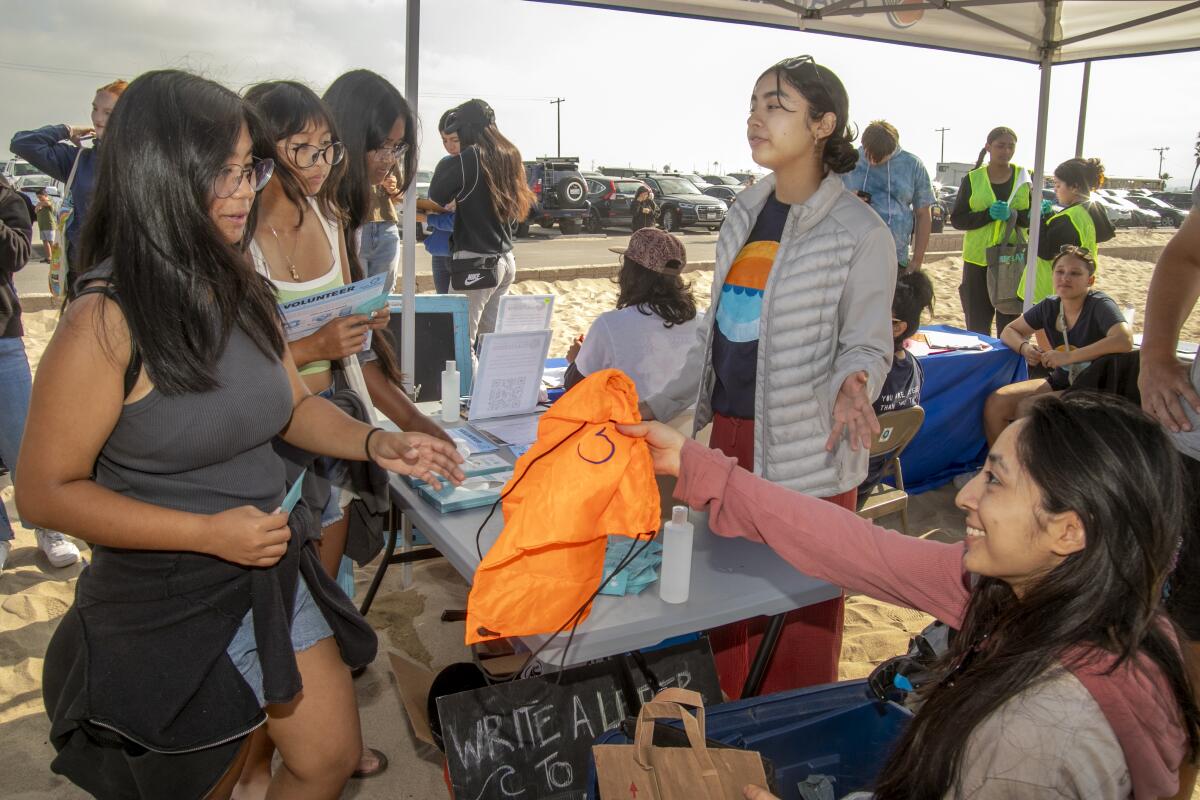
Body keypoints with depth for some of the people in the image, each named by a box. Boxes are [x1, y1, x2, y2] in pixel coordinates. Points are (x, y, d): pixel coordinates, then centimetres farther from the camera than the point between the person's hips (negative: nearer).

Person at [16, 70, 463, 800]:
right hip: (168, 607, -6)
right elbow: (45, 492, -18)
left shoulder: (243, 292, -1)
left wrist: (375, 444, -8)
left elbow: (292, 406, 11)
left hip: (271, 574, 6)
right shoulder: (107, 320, -22)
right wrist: (210, 533, -23)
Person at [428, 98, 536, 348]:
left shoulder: (469, 158, -12)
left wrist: (445, 165, 10)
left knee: (462, 339, -5)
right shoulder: (511, 156, 11)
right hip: (505, 259, 8)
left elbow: (437, 196, -5)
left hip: (476, 261, -8)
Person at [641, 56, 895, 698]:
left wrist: (851, 388, -29)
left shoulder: (859, 232, -10)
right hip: (728, 435, 7)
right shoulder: (745, 213, 10)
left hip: (805, 454, -6)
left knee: (800, 618, 4)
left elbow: (868, 345, -7)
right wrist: (661, 406, 12)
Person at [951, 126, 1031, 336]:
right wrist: (988, 215, -14)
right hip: (978, 260, 0)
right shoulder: (973, 179, 4)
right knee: (977, 326, 3)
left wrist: (1013, 214, -17)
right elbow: (957, 219, 1)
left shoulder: (1025, 177, 5)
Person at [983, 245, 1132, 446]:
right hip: (1060, 382, 6)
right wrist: (1024, 347, -12)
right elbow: (1009, 331, 11)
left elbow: (1125, 340, -34)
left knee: (1027, 408, -26)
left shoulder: (1100, 305, -17)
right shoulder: (1050, 306, 0)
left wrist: (1069, 357, -33)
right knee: (995, 403, -12)